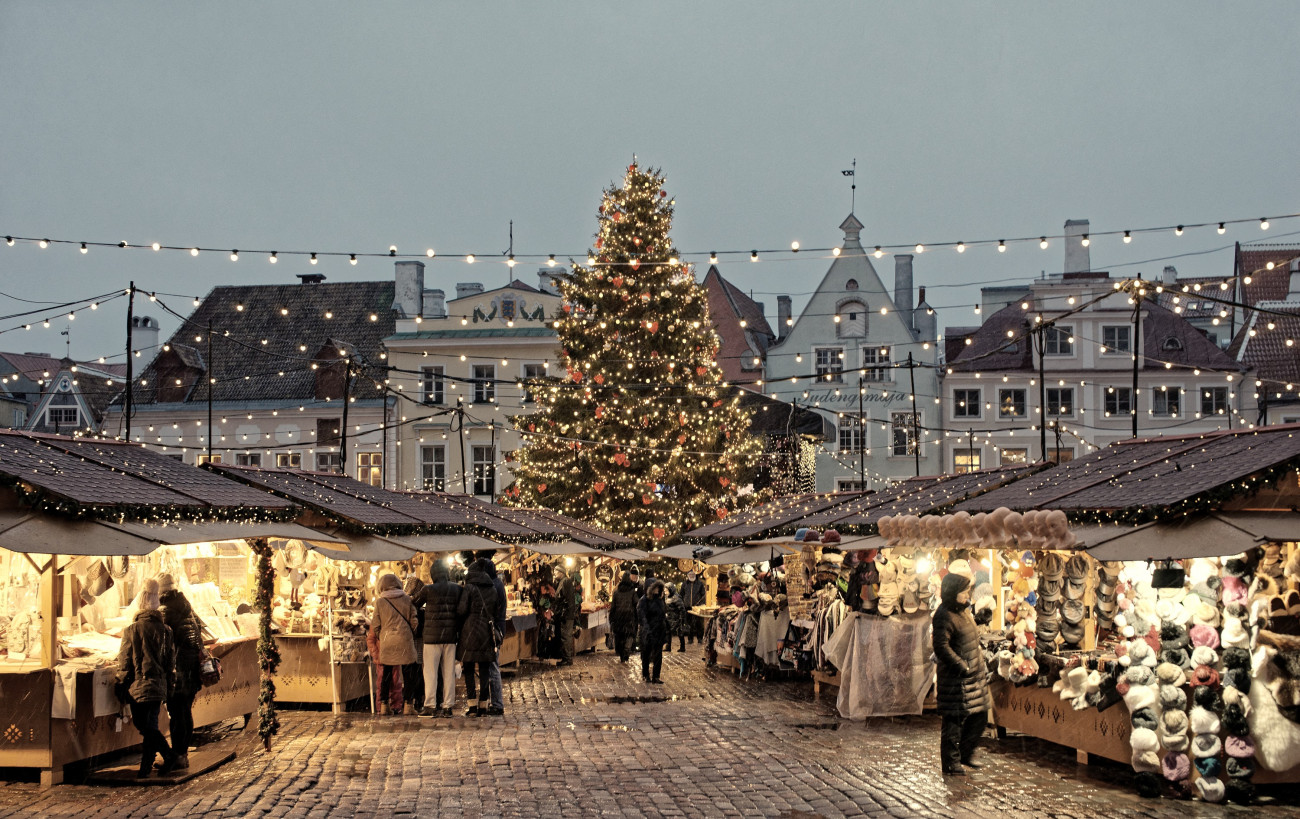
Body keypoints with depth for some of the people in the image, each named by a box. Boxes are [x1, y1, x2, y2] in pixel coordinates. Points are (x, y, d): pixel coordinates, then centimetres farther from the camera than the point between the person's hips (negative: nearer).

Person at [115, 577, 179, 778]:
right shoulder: (165, 630, 4)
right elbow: (171, 661, 10)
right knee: (151, 726, 12)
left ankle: (169, 755, -12)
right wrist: (167, 687, 19)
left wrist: (122, 685, 6)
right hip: (159, 686, 5)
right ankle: (146, 765, 16)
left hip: (139, 686, -5)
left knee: (144, 725, -2)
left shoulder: (132, 630, -8)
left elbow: (125, 662, -5)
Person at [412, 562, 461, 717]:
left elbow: (414, 604, 6)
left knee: (430, 671, 2)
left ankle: (430, 706, 0)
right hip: (451, 636, 3)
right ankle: (448, 706, 6)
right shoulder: (457, 589, 2)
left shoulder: (428, 590, -8)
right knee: (449, 672, 7)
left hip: (432, 636, -3)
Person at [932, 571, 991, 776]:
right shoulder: (944, 616, -17)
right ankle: (951, 764, 6)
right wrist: (962, 667, -22)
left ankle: (965, 753, 30)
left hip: (974, 676, 10)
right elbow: (941, 647, -24)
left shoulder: (963, 611, 13)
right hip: (956, 679, -10)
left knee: (980, 717, 15)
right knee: (954, 721, -2)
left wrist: (981, 666, 19)